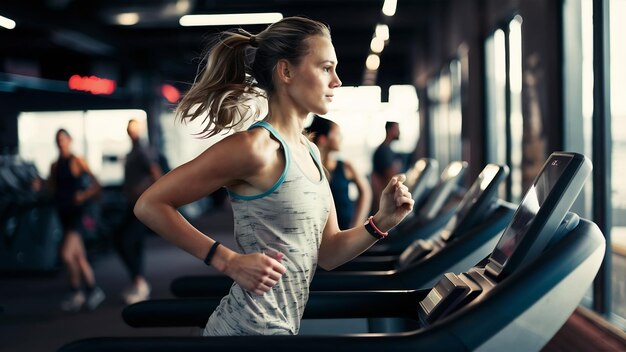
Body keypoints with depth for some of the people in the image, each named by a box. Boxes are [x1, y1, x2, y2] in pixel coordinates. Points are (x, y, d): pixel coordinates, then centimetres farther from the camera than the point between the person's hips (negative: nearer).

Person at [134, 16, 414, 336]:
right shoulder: (255, 146, -18)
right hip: (248, 328, -8)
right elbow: (149, 206, -17)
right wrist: (229, 262, -20)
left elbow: (327, 253, 9)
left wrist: (382, 221, -6)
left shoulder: (309, 152, 8)